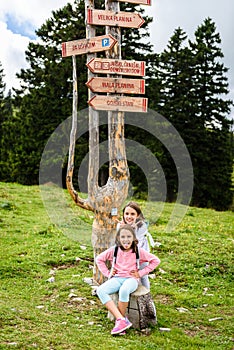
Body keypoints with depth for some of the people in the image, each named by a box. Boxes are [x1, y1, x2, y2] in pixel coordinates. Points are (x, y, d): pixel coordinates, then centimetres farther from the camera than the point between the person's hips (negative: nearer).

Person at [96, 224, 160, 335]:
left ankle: (119, 321, -19)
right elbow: (99, 259, 17)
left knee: (124, 290, -40)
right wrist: (107, 273, 7)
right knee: (100, 290, -28)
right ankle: (122, 320, -33)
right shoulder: (114, 250, 5)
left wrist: (141, 273, 0)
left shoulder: (138, 251, -1)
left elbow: (156, 260, 5)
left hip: (131, 279, -3)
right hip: (116, 278, 3)